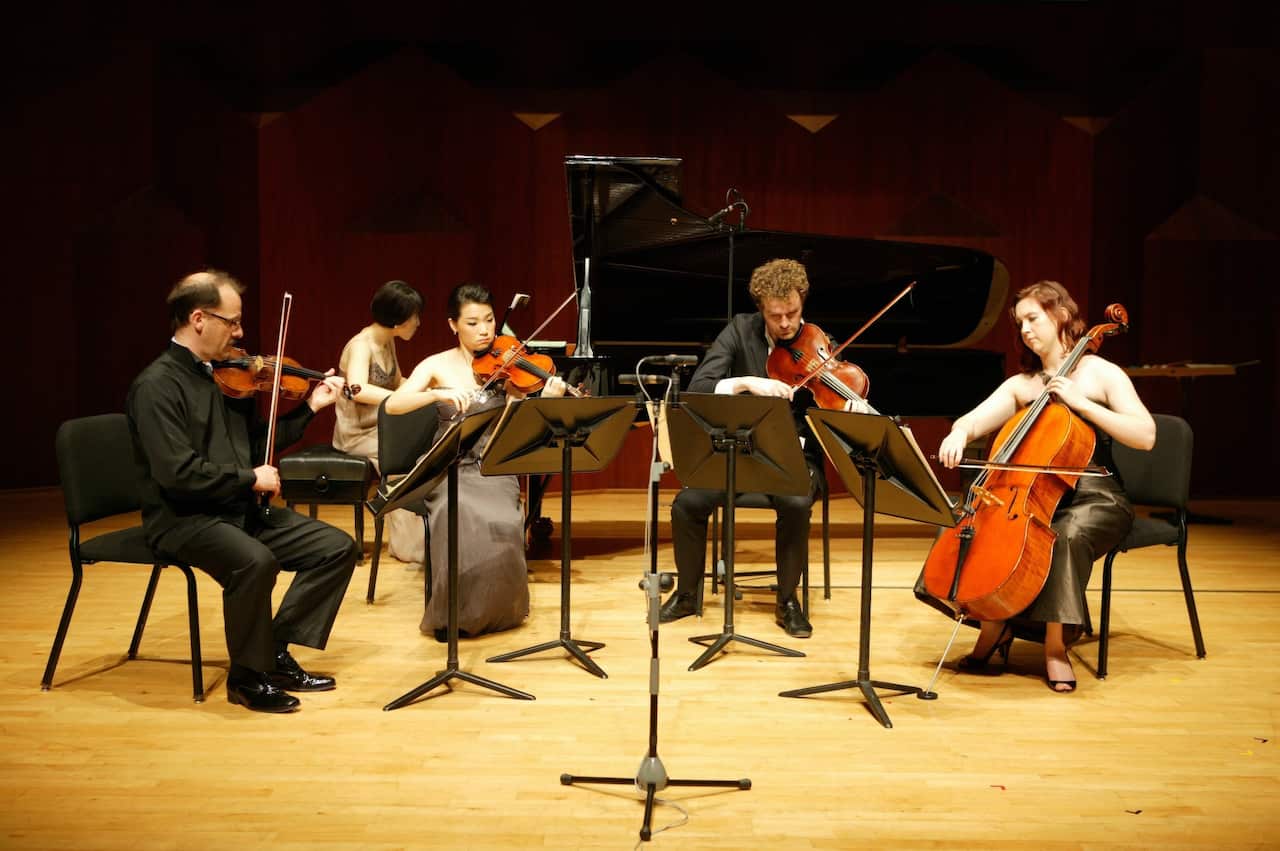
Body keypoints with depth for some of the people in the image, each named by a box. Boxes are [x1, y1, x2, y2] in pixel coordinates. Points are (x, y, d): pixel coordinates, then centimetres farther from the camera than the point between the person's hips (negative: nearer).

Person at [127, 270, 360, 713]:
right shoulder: (157, 385, -14)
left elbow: (256, 442, 19)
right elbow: (178, 473, -24)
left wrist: (310, 408, 11)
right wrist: (249, 478, -16)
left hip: (242, 509, 8)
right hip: (185, 518, -8)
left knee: (338, 547, -4)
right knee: (255, 561, -36)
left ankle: (277, 651, 2)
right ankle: (248, 677, -13)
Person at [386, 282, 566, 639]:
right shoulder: (439, 365, 2)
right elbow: (393, 405, -11)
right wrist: (437, 394, -27)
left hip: (495, 470, 1)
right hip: (450, 469, -1)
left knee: (501, 525, -30)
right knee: (461, 521, -32)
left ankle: (493, 610, -4)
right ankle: (452, 612, -10)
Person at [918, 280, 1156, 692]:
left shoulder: (1101, 373, -1)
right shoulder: (1020, 384, 13)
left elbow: (1146, 436, -13)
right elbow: (974, 419, -1)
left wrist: (1079, 402, -20)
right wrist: (959, 433, -25)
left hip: (1094, 499, -5)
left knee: (1066, 535, -37)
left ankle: (1055, 647, -22)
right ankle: (994, 625, -5)